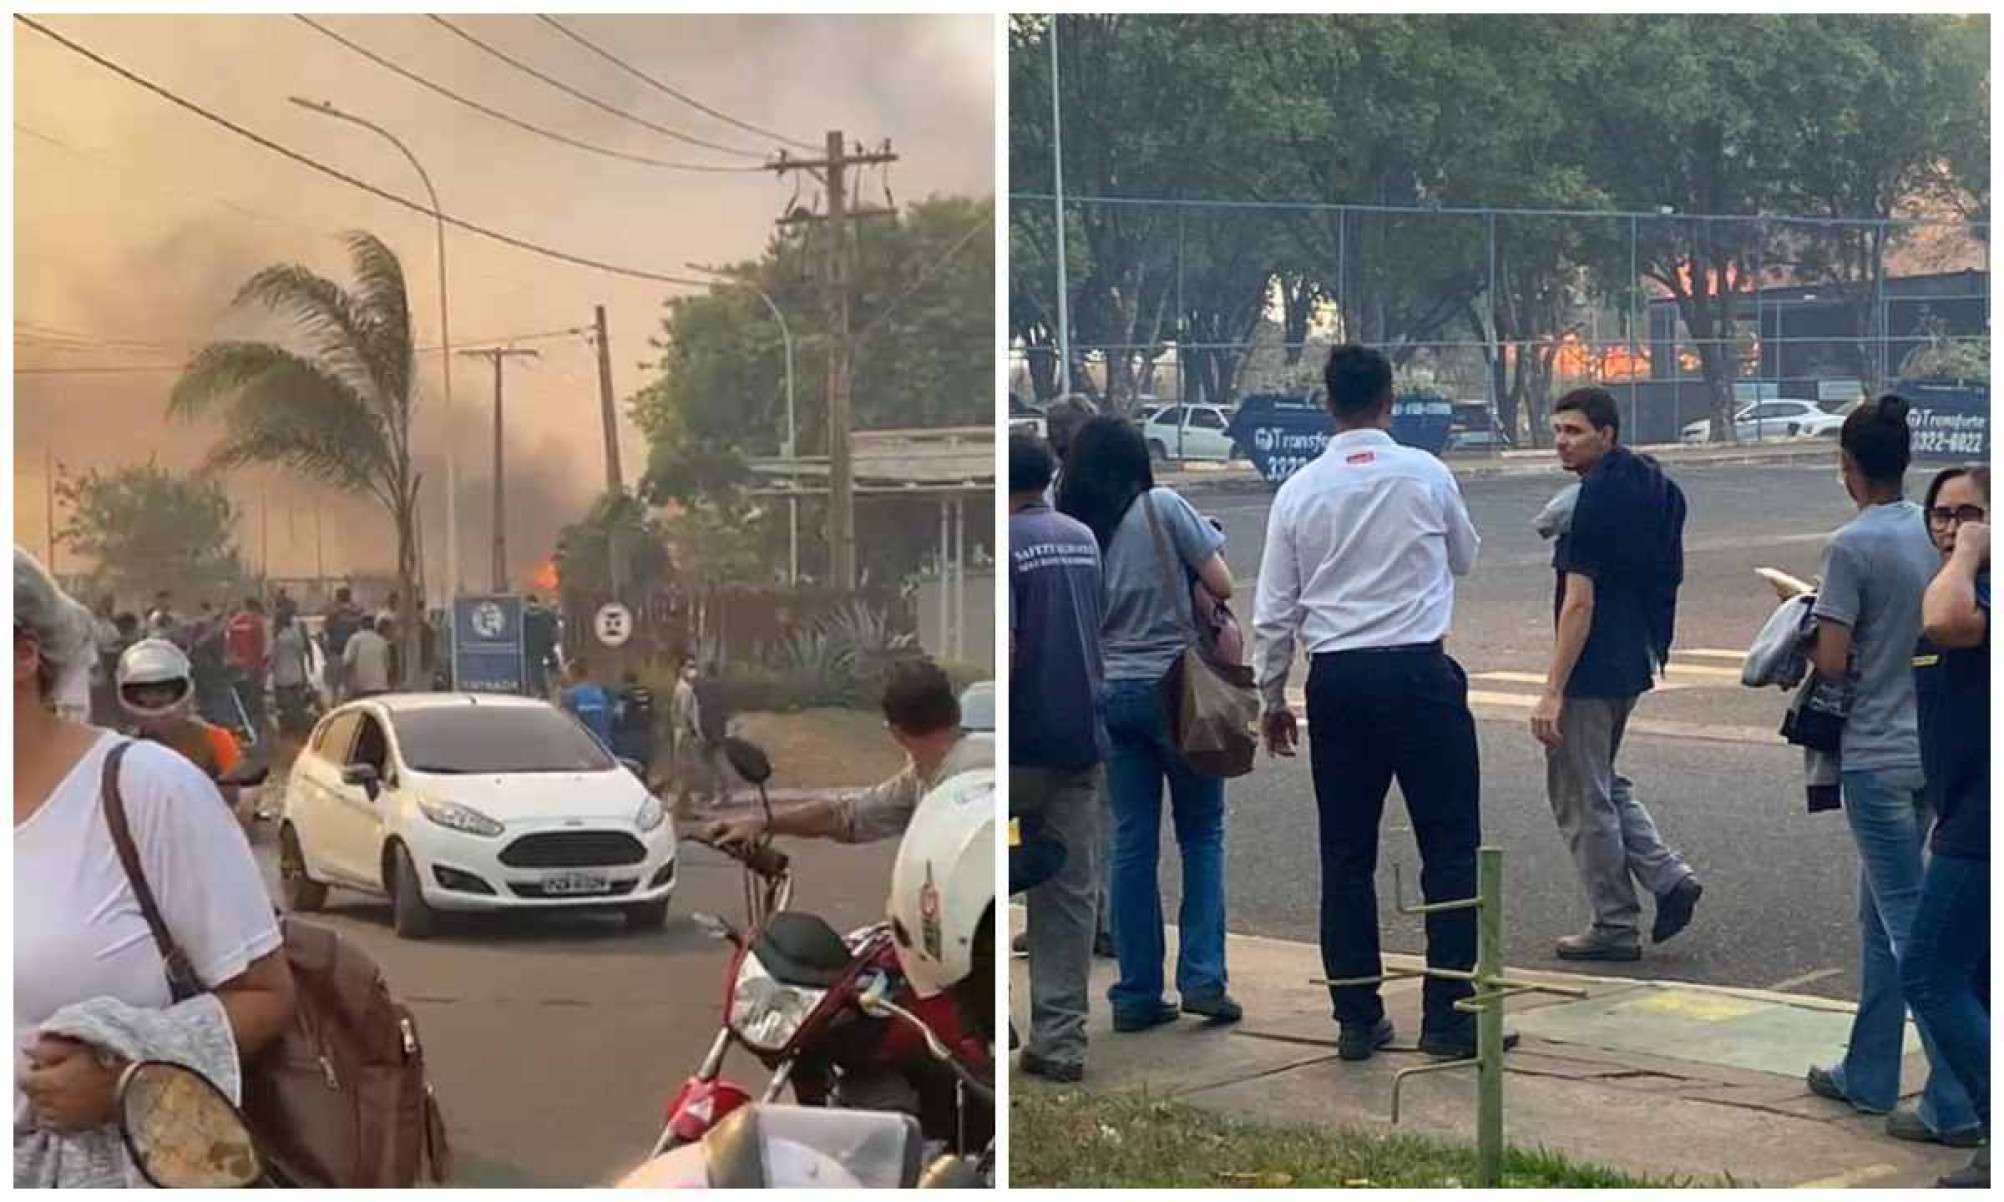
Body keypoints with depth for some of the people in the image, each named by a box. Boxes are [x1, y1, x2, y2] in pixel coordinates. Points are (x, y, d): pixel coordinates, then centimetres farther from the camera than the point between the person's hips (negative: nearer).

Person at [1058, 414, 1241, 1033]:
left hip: (1112, 696, 4)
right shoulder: (1162, 508, -8)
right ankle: (1202, 977, 0)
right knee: (1202, 834, 8)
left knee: (1132, 844, 7)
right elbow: (1221, 585, -6)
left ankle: (1137, 993, 8)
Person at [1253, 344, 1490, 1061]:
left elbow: (1274, 612, 4)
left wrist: (1272, 698, 15)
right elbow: (1464, 558, 15)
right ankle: (1447, 1016, 3)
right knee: (1449, 846, 4)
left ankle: (1357, 1020, 13)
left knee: (1346, 854, 9)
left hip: (1336, 679, 3)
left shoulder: (1300, 491, 1)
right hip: (1419, 673, -2)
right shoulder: (1426, 476, -3)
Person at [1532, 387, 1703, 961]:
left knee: (1582, 798, 2)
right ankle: (1669, 878, 14)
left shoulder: (1595, 500, -19)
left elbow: (1580, 602, -23)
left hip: (1593, 670, -9)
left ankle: (1615, 926, 9)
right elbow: (1667, 576, 15)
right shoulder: (1655, 487, 9)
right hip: (1635, 660, 10)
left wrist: (1552, 691, -22)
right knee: (1603, 785, 23)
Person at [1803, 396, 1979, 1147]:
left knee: (1909, 924, -5)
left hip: (1876, 757, -7)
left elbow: (1833, 661, -18)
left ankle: (1954, 1102, -6)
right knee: (1882, 915, 18)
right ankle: (1868, 1075, 27)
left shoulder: (1853, 546, -16)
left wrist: (1810, 642, 2)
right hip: (1933, 748, 7)